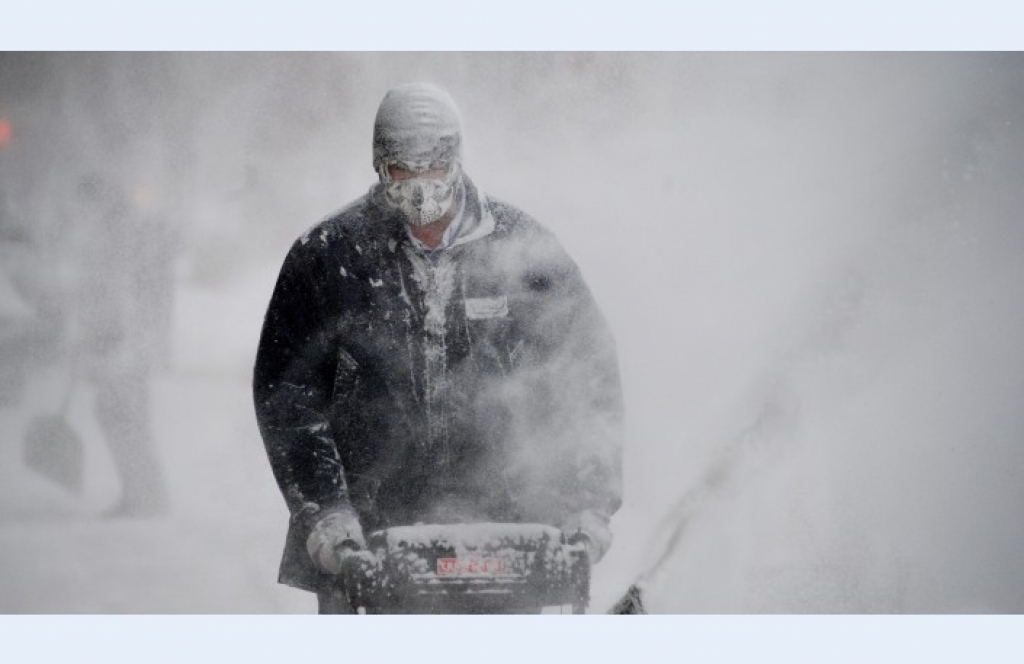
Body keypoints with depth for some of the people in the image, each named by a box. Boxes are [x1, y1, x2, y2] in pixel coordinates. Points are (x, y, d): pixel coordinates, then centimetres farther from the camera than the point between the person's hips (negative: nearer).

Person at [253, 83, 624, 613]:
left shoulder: (523, 250, 6)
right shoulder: (325, 257, 4)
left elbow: (590, 376, 8)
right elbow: (286, 391, 4)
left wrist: (587, 504, -1)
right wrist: (322, 510, -7)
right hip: (363, 534, 0)